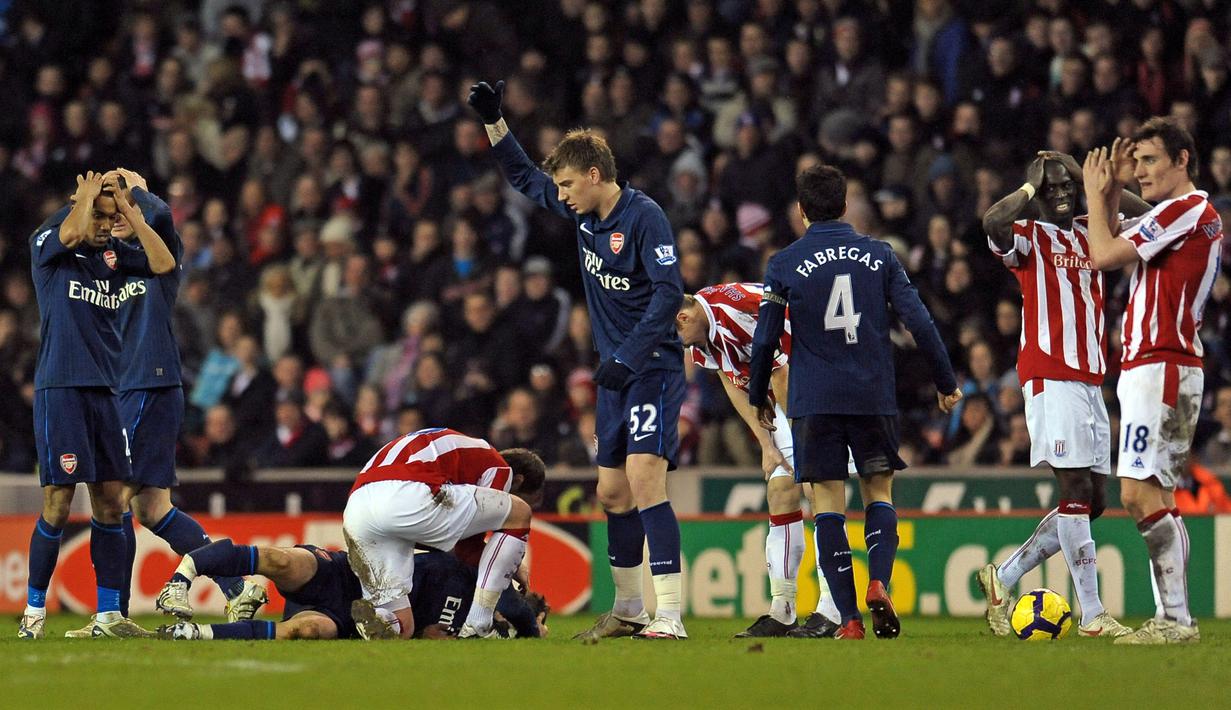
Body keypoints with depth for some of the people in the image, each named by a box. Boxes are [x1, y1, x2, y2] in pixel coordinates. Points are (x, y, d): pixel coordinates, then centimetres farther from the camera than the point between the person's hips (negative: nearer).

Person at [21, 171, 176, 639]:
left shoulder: (115, 255, 15)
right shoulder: (46, 244, 0)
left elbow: (163, 263, 3)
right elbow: (71, 233, -21)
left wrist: (130, 212, 3)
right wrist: (88, 194, -3)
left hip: (104, 390, 6)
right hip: (60, 389, -6)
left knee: (111, 501, 4)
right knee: (59, 503, -7)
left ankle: (108, 615, 7)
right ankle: (34, 610, 4)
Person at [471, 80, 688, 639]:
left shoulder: (643, 216, -14)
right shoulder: (583, 213, 9)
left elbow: (669, 292, -21)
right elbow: (526, 179, 25)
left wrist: (627, 358, -24)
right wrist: (493, 120, 15)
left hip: (653, 368, -9)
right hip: (615, 371, 9)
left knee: (644, 480, -19)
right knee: (612, 493, 11)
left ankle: (669, 615, -24)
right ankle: (629, 609, 22)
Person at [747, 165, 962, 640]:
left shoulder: (784, 265, 0)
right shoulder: (879, 256, 4)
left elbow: (765, 338, 1)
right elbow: (919, 321, 1)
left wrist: (759, 397, 15)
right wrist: (945, 382, 10)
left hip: (813, 401, -1)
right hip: (874, 398, 1)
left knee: (828, 502, 0)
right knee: (878, 493, 14)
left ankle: (850, 618, -7)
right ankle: (879, 581, -12)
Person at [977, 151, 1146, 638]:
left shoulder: (1089, 232, 19)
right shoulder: (1027, 236, -2)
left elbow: (1145, 215, 18)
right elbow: (993, 223, -24)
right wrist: (1033, 185, -10)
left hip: (1090, 382, 8)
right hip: (1050, 377, -8)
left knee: (1093, 501, 8)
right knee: (1078, 491, -11)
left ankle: (1004, 579, 17)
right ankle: (1092, 615, -10)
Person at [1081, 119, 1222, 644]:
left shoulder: (1186, 209, -11)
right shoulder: (1195, 214, 21)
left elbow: (1104, 256, -14)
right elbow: (1114, 251, 33)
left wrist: (1095, 193, -1)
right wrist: (1113, 191, 21)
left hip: (1159, 368, -11)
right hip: (1150, 368, 11)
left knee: (1141, 495, -16)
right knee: (1153, 498, 10)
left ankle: (1176, 620, -19)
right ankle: (1171, 618, 9)